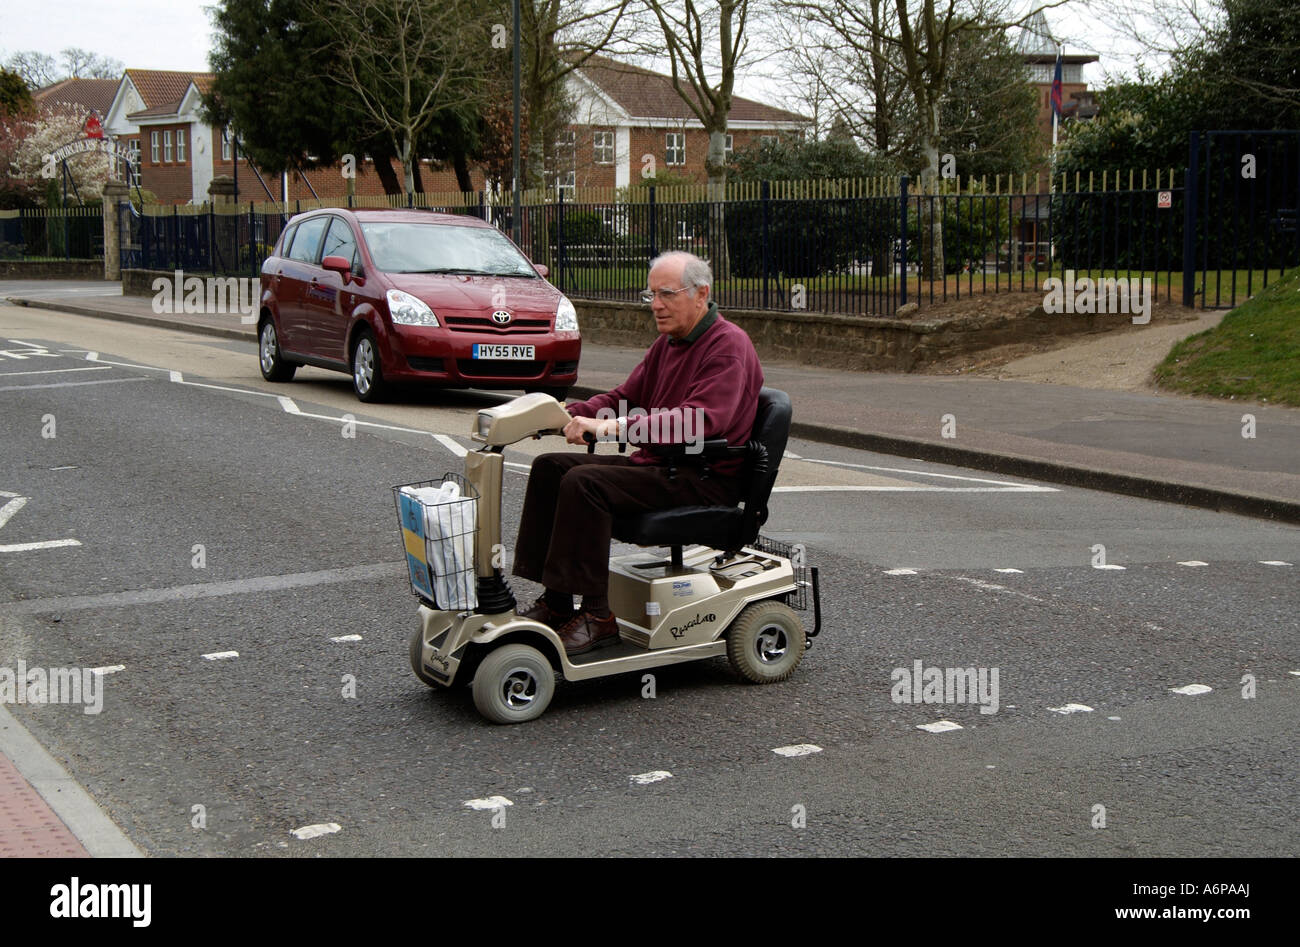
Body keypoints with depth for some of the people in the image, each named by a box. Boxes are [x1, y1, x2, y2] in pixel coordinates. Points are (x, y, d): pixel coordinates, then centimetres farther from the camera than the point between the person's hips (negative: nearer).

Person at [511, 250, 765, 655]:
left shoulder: (728, 346, -14)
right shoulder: (667, 343, 17)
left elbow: (700, 420, -29)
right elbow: (625, 397, 17)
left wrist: (613, 427, -36)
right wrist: (567, 414, -3)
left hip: (705, 480, -10)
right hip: (655, 465, 10)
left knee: (585, 482, -26)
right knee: (550, 467, 1)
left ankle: (598, 616, -22)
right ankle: (555, 603, -3)